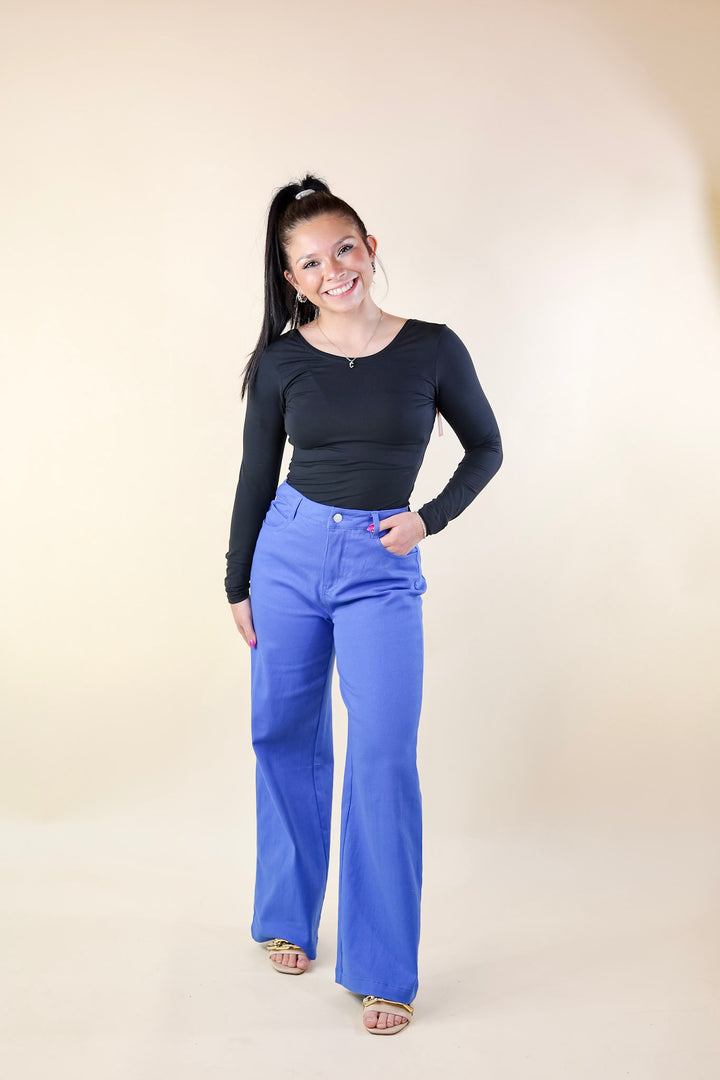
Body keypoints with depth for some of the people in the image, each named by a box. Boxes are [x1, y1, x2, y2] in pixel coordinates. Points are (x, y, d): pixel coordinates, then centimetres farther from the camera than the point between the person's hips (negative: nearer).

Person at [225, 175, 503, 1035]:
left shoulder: (432, 349, -3)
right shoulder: (281, 362, 0)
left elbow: (485, 448, 9)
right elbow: (256, 477, 8)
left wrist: (429, 519, -5)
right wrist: (237, 584, 8)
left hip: (382, 568, -2)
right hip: (288, 551, 2)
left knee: (383, 754, -9)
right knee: (285, 738, 10)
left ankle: (384, 971, 3)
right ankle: (289, 919, 31)